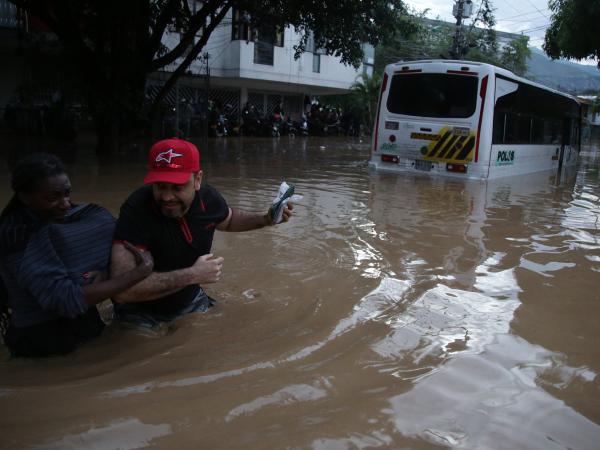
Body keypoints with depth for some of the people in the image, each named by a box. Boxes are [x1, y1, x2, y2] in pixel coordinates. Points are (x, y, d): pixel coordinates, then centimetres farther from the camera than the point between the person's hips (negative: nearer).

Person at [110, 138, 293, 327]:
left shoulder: (208, 198, -14)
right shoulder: (137, 209, -32)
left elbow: (228, 220, 12)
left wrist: (265, 219, -5)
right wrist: (193, 276, -37)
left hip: (190, 299, 5)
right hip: (142, 314, -4)